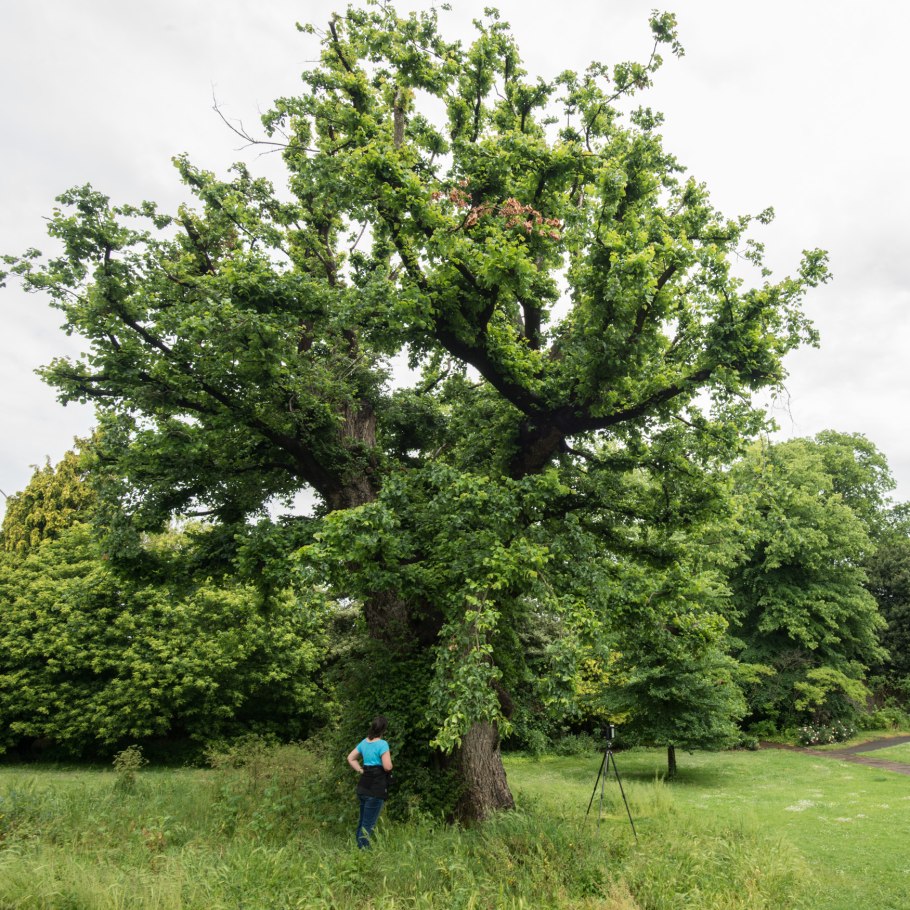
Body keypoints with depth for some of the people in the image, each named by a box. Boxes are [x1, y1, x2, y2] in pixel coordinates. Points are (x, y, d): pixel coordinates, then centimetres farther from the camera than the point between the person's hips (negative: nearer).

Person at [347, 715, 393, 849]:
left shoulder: (364, 742, 8)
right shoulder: (382, 744, -16)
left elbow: (350, 758, 18)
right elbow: (387, 766, -20)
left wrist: (360, 770, 11)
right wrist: (389, 758, 0)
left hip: (363, 786, 8)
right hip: (377, 788, -8)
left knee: (363, 820, 19)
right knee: (369, 823, -1)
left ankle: (358, 847, 25)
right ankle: (363, 848, 0)